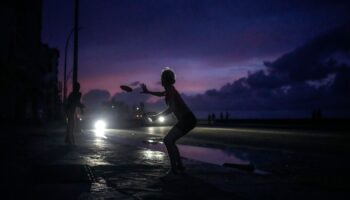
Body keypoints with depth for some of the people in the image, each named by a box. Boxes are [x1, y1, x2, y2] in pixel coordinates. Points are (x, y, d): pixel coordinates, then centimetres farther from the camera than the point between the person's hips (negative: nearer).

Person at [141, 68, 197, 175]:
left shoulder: (170, 90, -11)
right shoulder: (170, 89, 17)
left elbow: (171, 108, -23)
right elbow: (162, 94, 40)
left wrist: (157, 116, -16)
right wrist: (148, 92, 42)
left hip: (187, 120, -9)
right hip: (188, 119, 9)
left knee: (168, 140, -14)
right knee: (169, 140, 14)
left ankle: (174, 168, -14)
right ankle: (180, 166, 15)